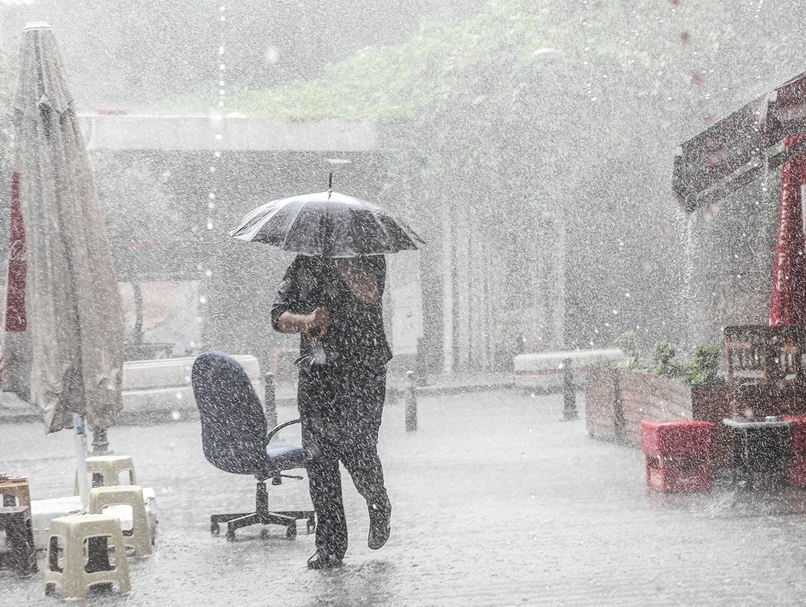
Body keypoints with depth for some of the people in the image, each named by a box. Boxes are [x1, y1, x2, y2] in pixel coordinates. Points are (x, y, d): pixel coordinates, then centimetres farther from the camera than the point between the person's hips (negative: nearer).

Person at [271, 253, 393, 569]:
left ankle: (379, 507, 21)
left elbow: (370, 293, -20)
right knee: (318, 457, 0)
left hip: (362, 369, -4)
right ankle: (330, 545, 9)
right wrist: (306, 320, -13)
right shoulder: (302, 263, 12)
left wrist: (337, 259, -18)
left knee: (358, 450, -12)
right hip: (314, 372, 4)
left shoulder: (368, 258, 2)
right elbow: (279, 315, 8)